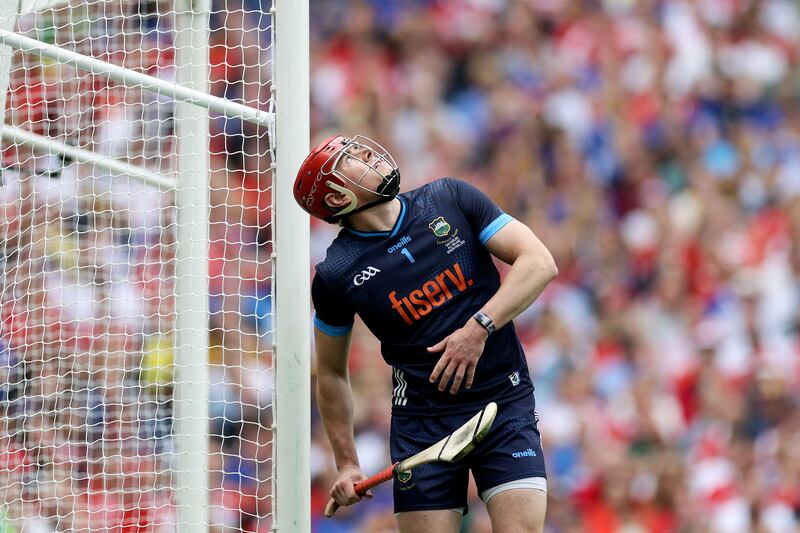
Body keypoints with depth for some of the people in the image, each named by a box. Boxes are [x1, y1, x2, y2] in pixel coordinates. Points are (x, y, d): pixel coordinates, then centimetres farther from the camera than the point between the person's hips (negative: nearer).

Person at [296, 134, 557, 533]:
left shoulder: (450, 199, -1)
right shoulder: (337, 274, -3)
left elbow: (539, 262, -5)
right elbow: (331, 373, 10)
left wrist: (479, 328, -17)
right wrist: (347, 464, 7)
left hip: (507, 404, 0)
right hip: (422, 421, 0)